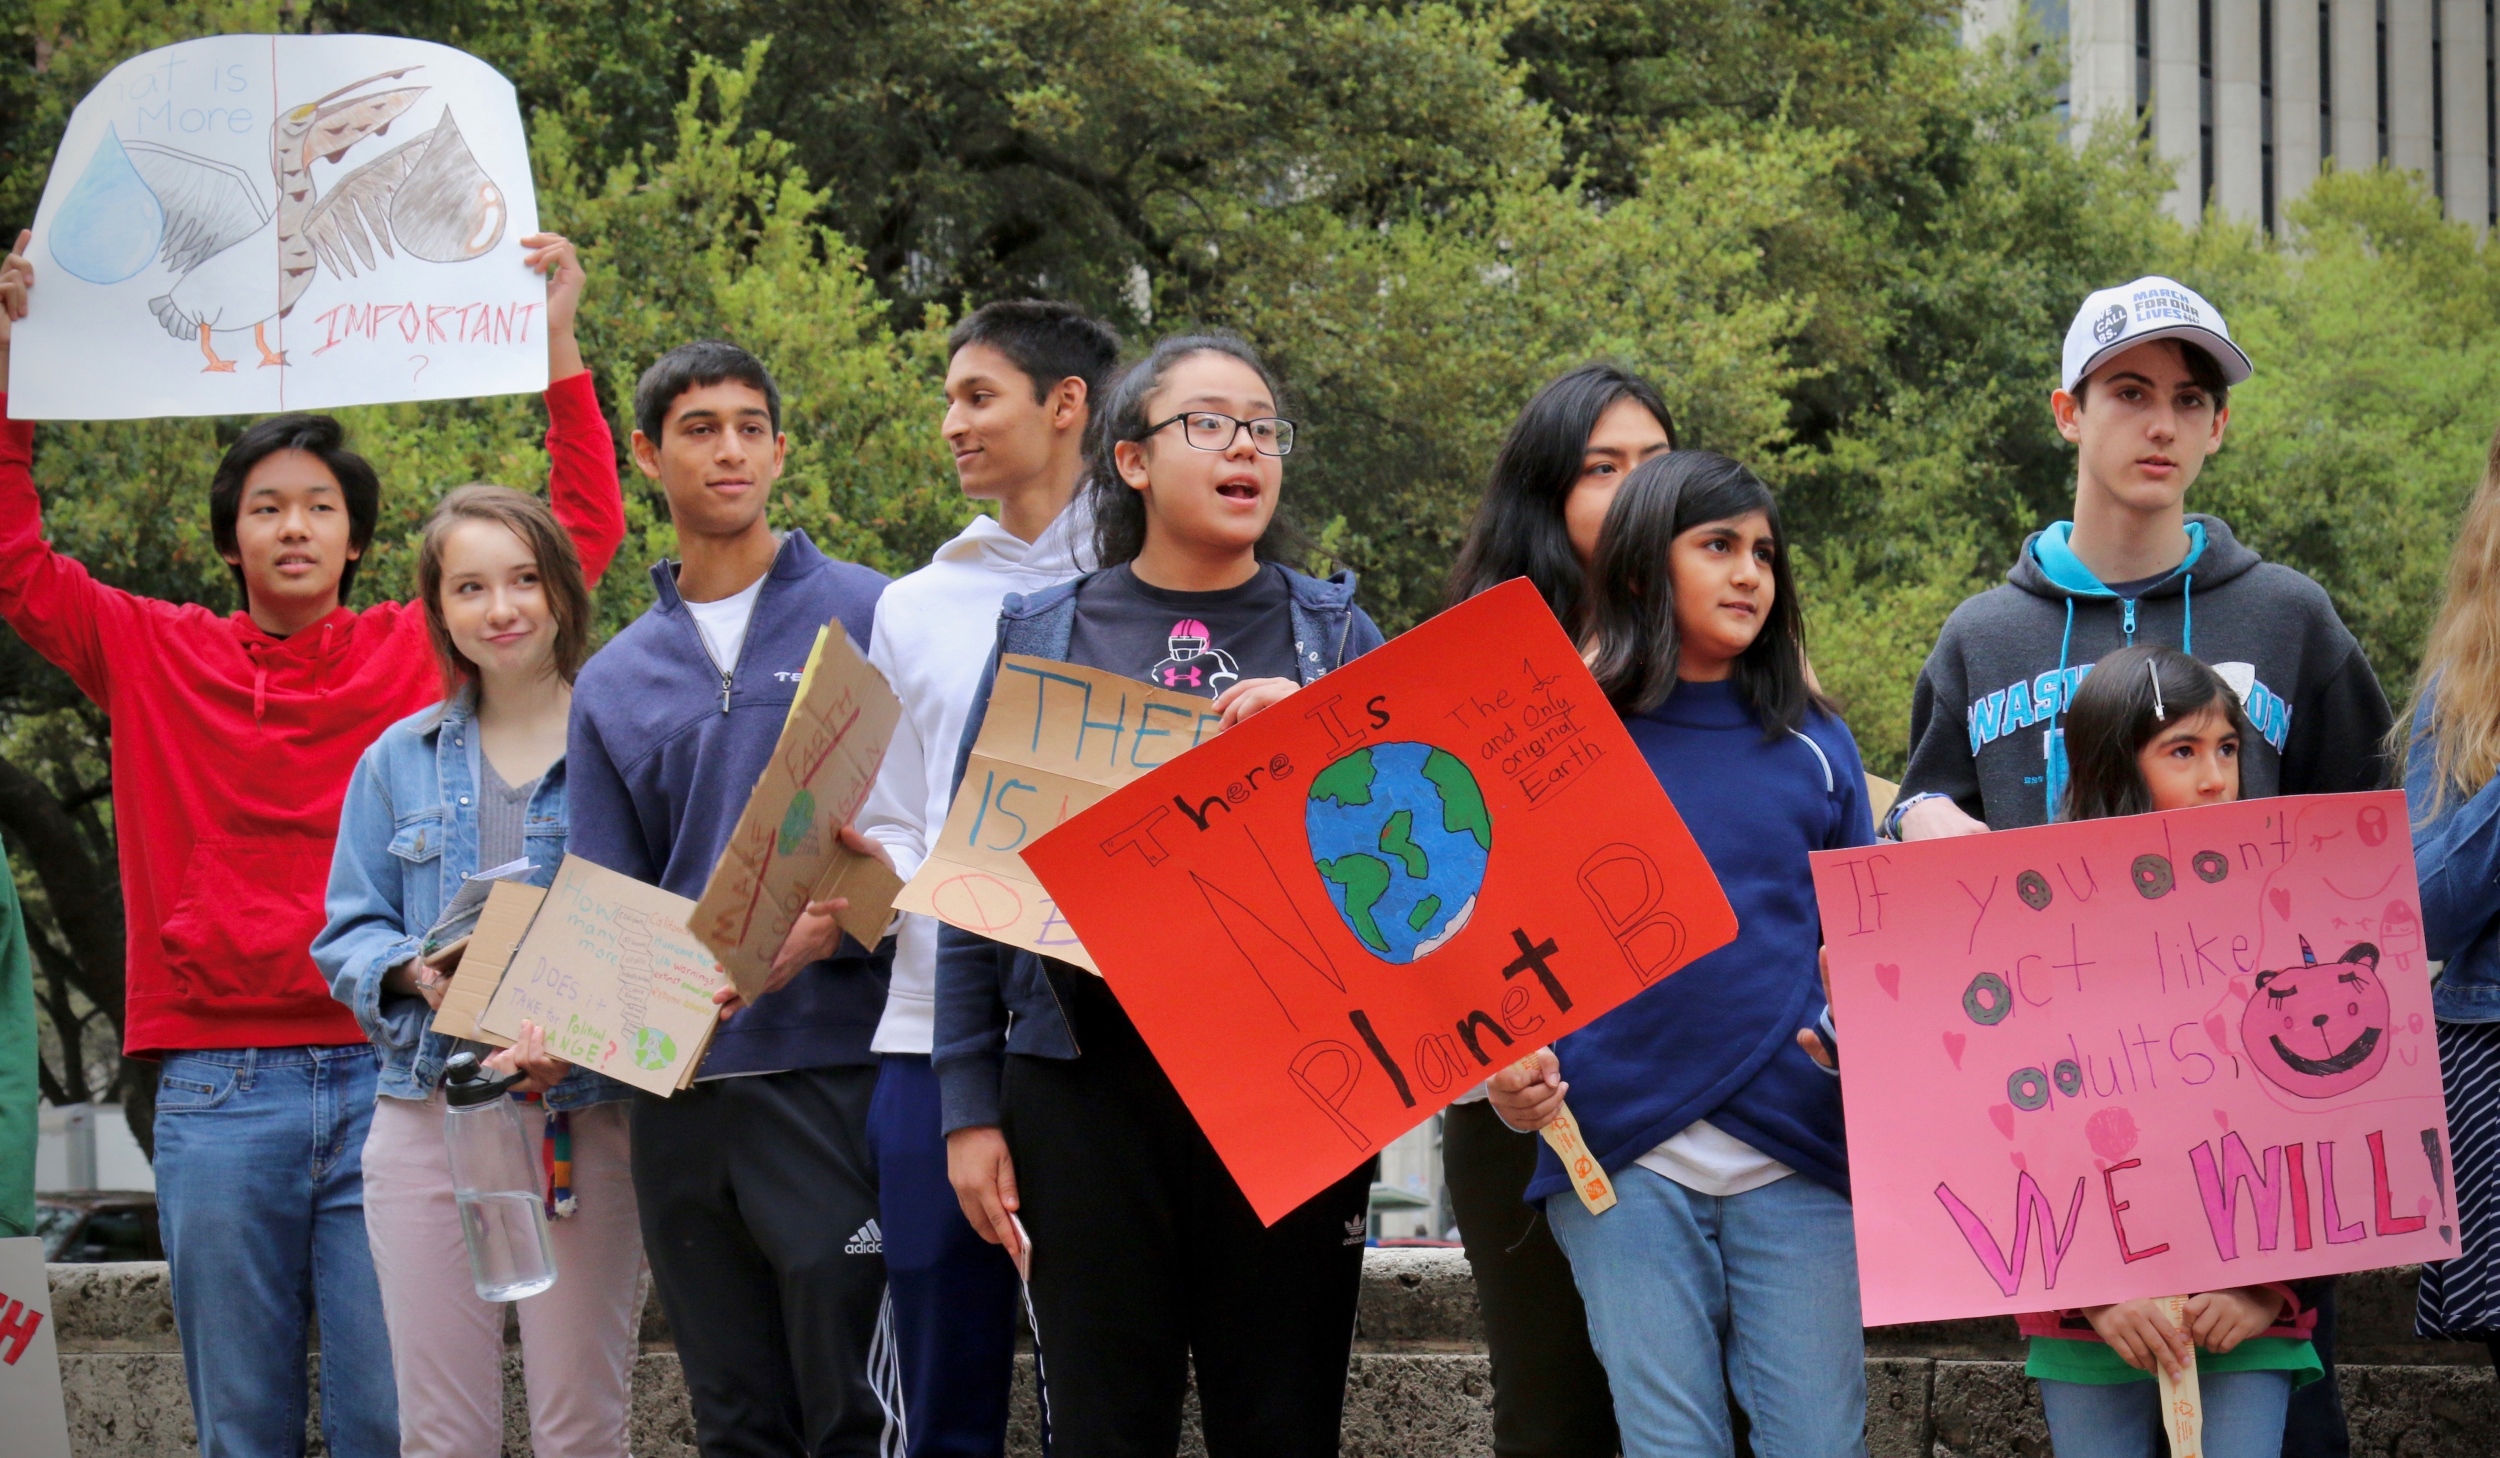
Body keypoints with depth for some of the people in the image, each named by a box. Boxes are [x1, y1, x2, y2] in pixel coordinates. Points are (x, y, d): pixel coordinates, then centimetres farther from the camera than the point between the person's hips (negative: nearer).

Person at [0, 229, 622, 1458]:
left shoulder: (423, 652, 7)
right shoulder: (157, 658, 9)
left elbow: (584, 531, 6)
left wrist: (559, 342, 0)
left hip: (389, 1078, -1)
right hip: (219, 1088, 1)